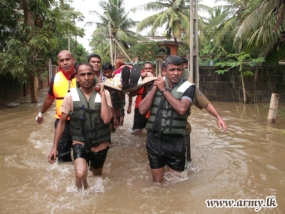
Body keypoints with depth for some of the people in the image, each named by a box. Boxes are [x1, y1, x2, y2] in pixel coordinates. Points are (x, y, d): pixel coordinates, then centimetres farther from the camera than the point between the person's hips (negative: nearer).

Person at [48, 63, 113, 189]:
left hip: (101, 145, 2)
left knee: (97, 176, 22)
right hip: (80, 143, -1)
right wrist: (54, 147, -5)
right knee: (81, 174, -26)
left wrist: (101, 94, -21)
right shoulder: (71, 96, -9)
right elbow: (62, 122, -2)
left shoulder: (104, 94, -10)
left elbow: (106, 119, -22)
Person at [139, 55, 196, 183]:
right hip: (154, 139, 3)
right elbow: (142, 110, -4)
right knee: (157, 181, 17)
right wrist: (154, 88, -12)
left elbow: (182, 109, -25)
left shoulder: (188, 87, -7)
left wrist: (164, 90, -16)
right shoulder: (157, 84, 3)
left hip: (175, 141, -2)